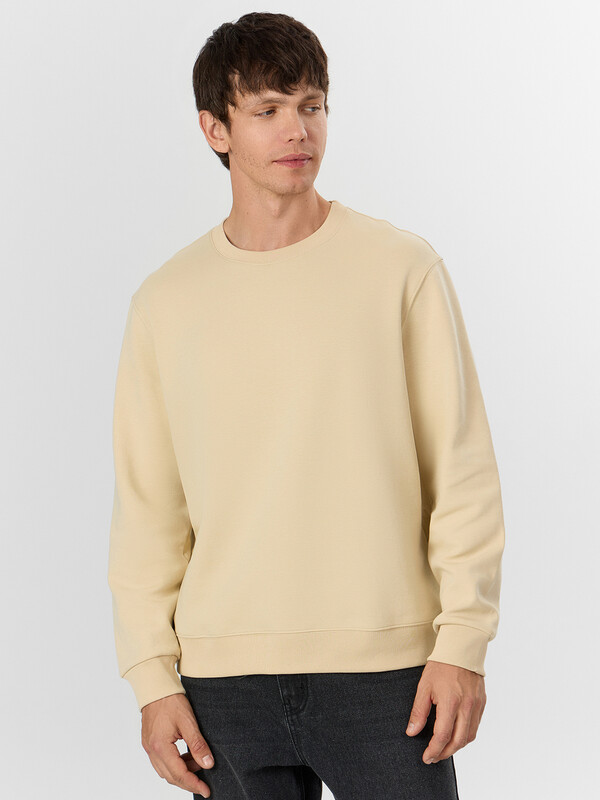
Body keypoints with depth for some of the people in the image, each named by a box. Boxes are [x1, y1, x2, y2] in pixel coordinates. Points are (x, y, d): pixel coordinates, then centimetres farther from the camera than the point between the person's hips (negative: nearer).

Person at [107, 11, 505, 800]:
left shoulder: (403, 267, 1)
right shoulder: (166, 300, 7)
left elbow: (463, 469, 0)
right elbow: (148, 507, 8)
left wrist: (463, 643, -6)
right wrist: (154, 678, 2)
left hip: (385, 668, -2)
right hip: (225, 674, 2)